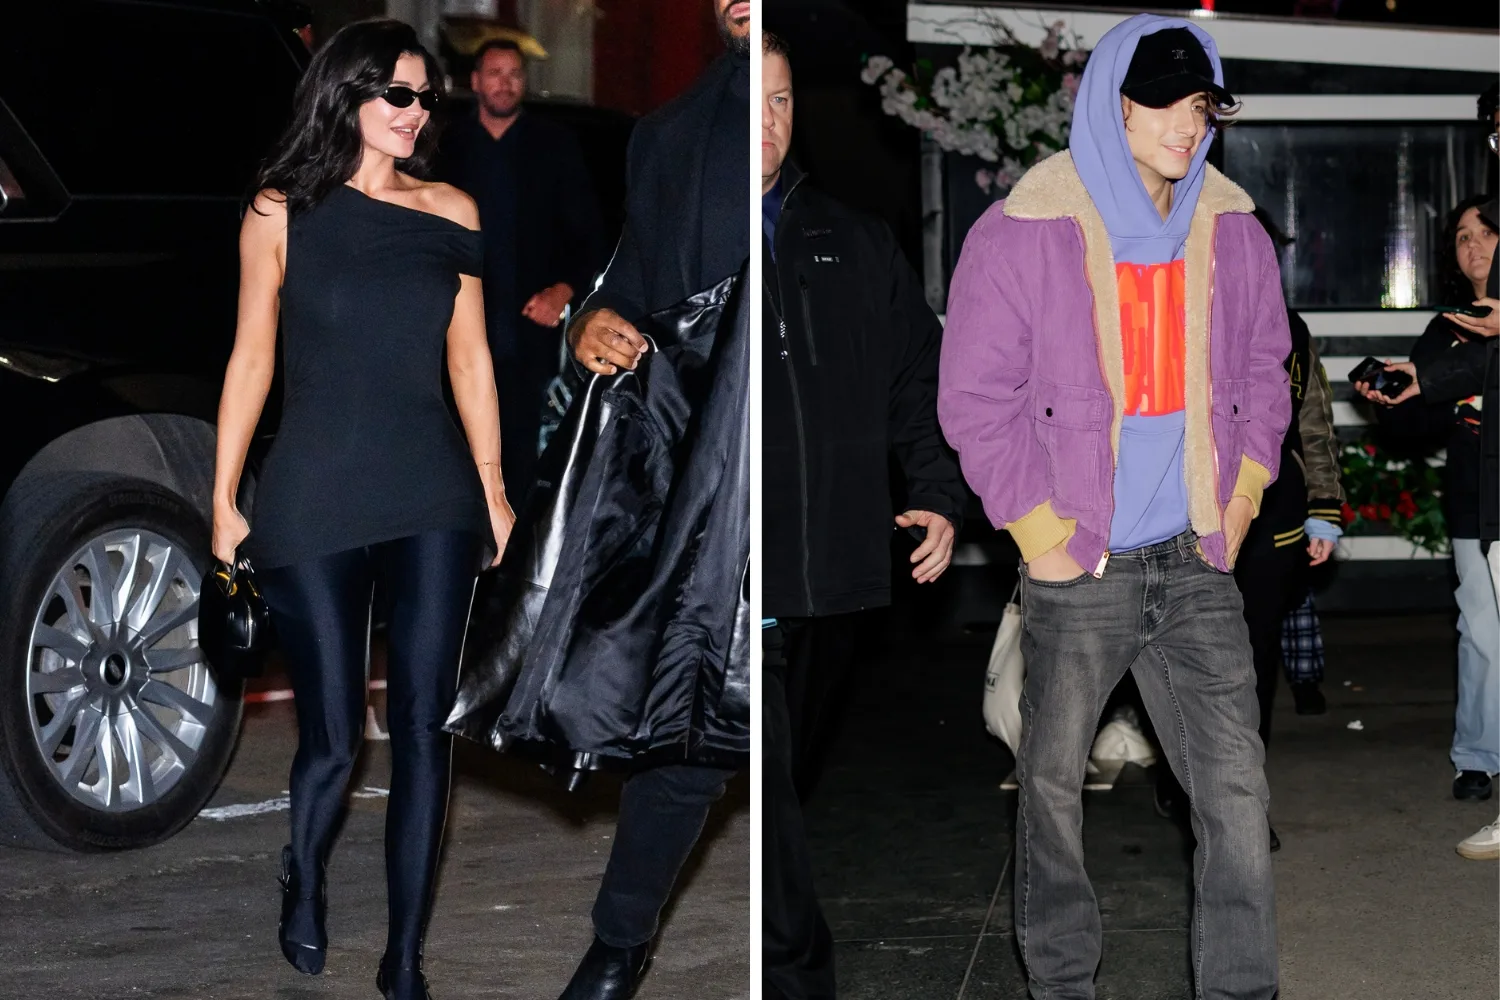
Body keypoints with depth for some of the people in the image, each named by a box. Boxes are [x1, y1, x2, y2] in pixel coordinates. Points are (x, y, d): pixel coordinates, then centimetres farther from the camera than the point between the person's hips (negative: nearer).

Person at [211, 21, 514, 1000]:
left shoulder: (451, 212, 9)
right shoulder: (282, 211, 2)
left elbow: (469, 357, 13)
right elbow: (252, 357, 3)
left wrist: (493, 487, 12)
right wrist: (225, 500, 2)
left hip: (433, 496, 2)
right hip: (316, 500, -2)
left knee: (424, 726, -1)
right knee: (332, 735, -1)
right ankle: (304, 884, 31)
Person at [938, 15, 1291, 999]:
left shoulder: (1232, 231, 4)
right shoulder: (1025, 235, -9)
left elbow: (1265, 372, 16)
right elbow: (976, 398, -7)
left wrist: (1240, 504, 7)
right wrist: (1041, 533, -9)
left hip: (1199, 563, 3)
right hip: (1077, 574, -3)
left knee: (1237, 786, -2)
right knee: (1053, 784, 9)